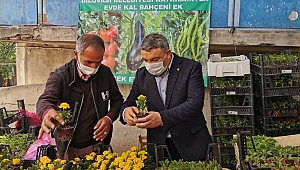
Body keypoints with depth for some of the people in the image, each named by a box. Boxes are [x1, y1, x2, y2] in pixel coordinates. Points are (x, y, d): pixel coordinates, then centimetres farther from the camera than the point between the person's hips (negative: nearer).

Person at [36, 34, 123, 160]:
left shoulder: (105, 73, -6)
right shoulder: (59, 77, -17)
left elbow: (117, 99, 6)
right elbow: (45, 100, -31)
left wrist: (109, 118, -14)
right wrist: (48, 113, -56)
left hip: (98, 145, 2)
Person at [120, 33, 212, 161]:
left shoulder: (191, 68, -8)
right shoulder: (142, 74, 6)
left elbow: (195, 103, -19)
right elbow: (129, 103, 8)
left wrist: (162, 118, -31)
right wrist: (126, 111, -18)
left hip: (190, 144, -3)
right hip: (157, 145, 3)